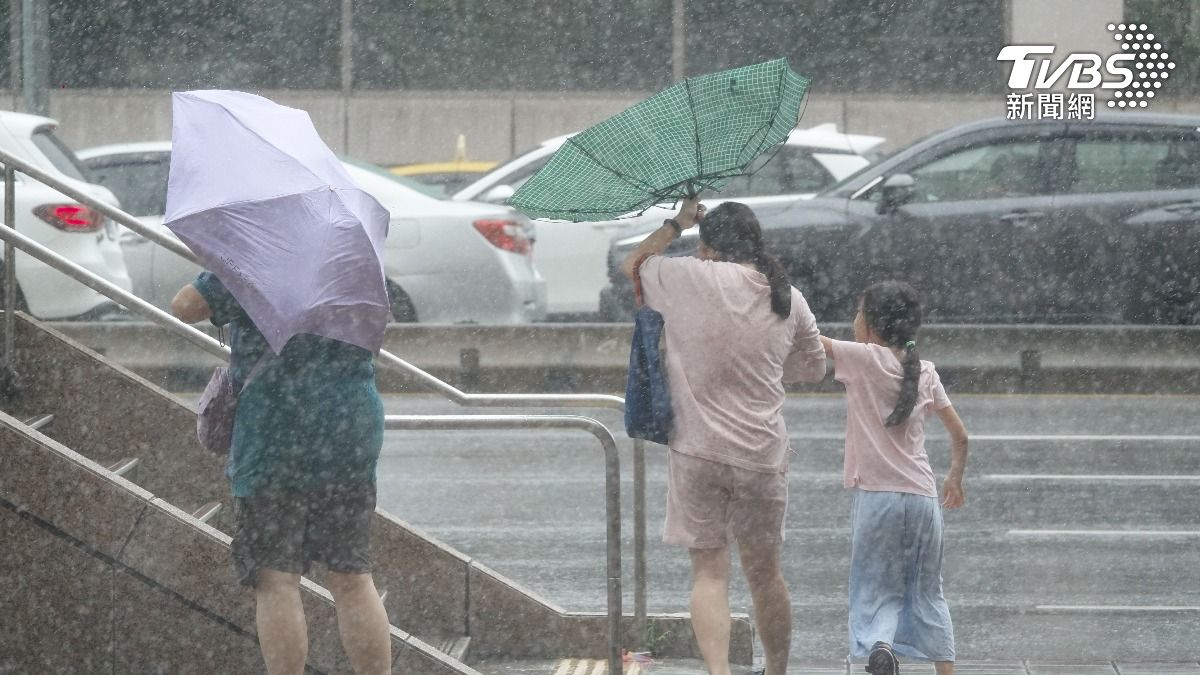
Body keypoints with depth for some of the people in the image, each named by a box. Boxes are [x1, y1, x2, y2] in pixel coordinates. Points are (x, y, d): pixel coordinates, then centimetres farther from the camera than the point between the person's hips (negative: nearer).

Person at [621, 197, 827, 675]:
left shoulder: (689, 279, -7)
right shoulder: (789, 301, 3)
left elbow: (632, 265, 13)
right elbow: (814, 370, 18)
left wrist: (676, 224, 25)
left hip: (697, 451, -2)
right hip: (762, 454, 2)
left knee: (708, 570, 1)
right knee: (764, 571, 16)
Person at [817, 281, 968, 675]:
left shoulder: (863, 359, -5)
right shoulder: (925, 373, 8)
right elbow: (959, 435, 14)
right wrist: (955, 479, 29)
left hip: (876, 495, -4)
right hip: (923, 496, 4)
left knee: (877, 591, 1)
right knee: (928, 592, 15)